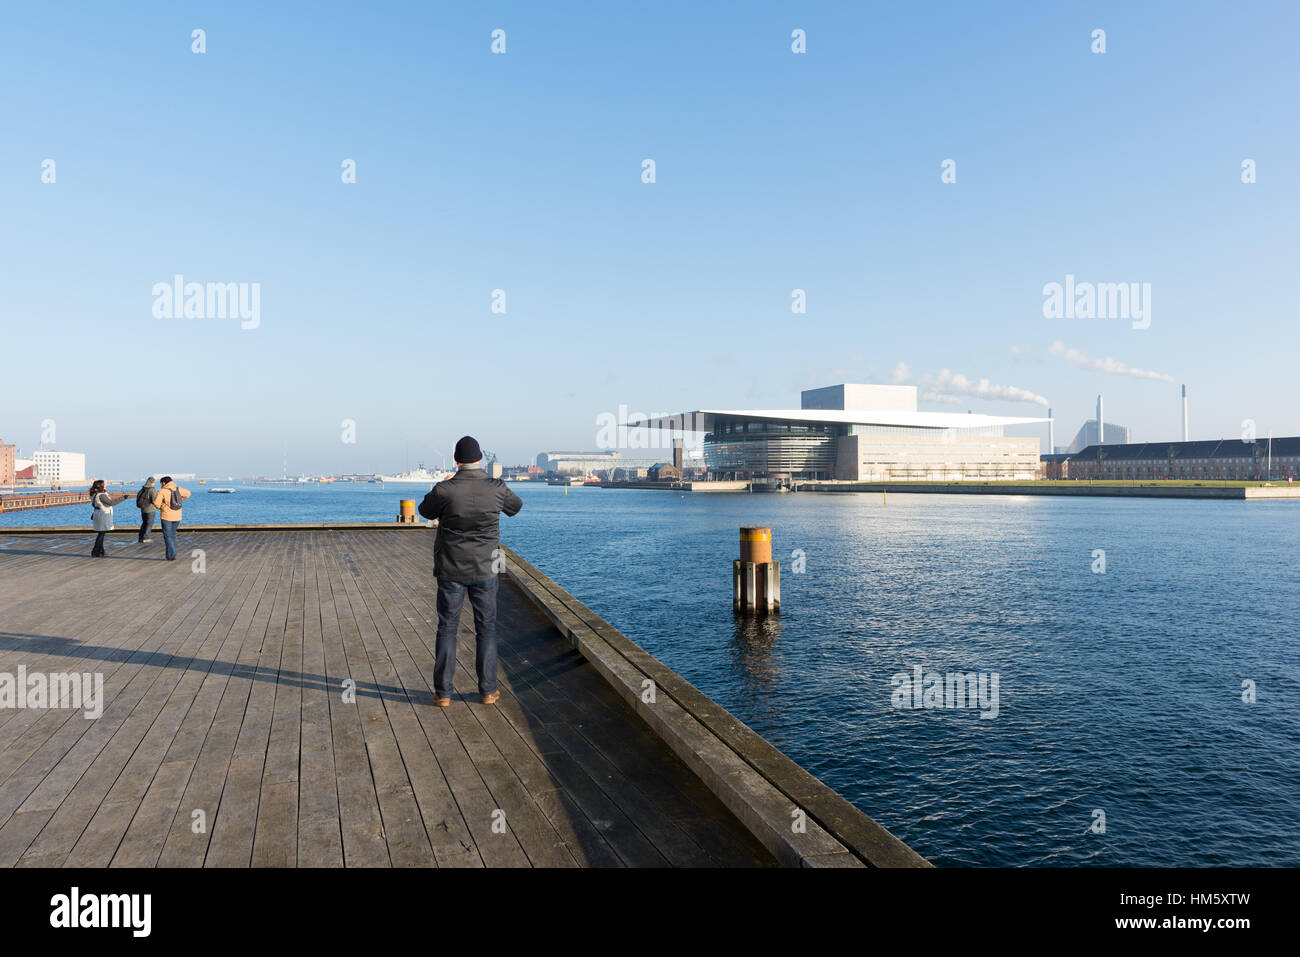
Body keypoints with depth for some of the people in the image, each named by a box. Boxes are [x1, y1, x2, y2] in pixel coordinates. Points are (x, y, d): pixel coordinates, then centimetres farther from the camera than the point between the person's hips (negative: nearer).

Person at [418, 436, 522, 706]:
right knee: (486, 628, 12)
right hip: (484, 569, 1)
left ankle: (443, 693, 13)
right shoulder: (496, 488, -9)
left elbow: (426, 511, 8)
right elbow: (515, 506, 13)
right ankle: (488, 690, 16)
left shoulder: (444, 490, -14)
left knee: (447, 628, 10)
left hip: (451, 570, -1)